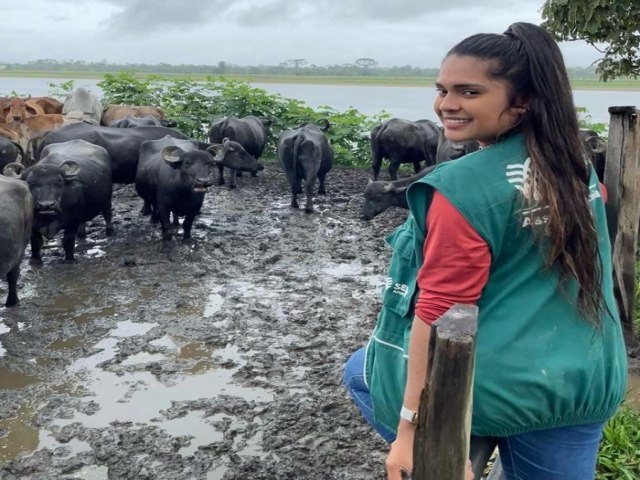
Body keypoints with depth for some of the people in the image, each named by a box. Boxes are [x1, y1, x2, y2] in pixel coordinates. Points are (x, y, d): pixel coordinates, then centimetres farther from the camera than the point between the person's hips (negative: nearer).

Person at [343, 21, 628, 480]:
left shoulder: (462, 187, -20)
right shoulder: (579, 165, 2)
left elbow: (438, 314, -21)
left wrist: (408, 429, -16)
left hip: (495, 387, -6)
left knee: (360, 373, 20)